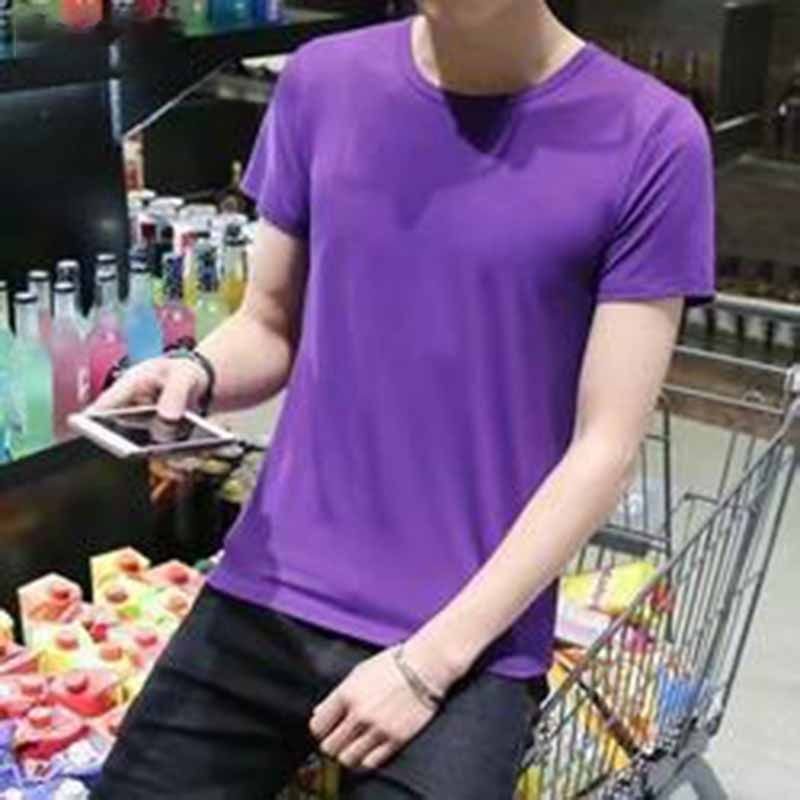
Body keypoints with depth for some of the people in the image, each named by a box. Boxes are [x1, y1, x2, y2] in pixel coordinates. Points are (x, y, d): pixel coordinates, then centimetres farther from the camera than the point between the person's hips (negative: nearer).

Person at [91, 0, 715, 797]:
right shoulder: (322, 82, 1)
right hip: (269, 594, 3)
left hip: (470, 637, -3)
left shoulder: (647, 138, -9)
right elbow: (270, 326, 10)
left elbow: (604, 445, -9)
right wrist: (196, 372, -13)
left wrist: (430, 661, -13)